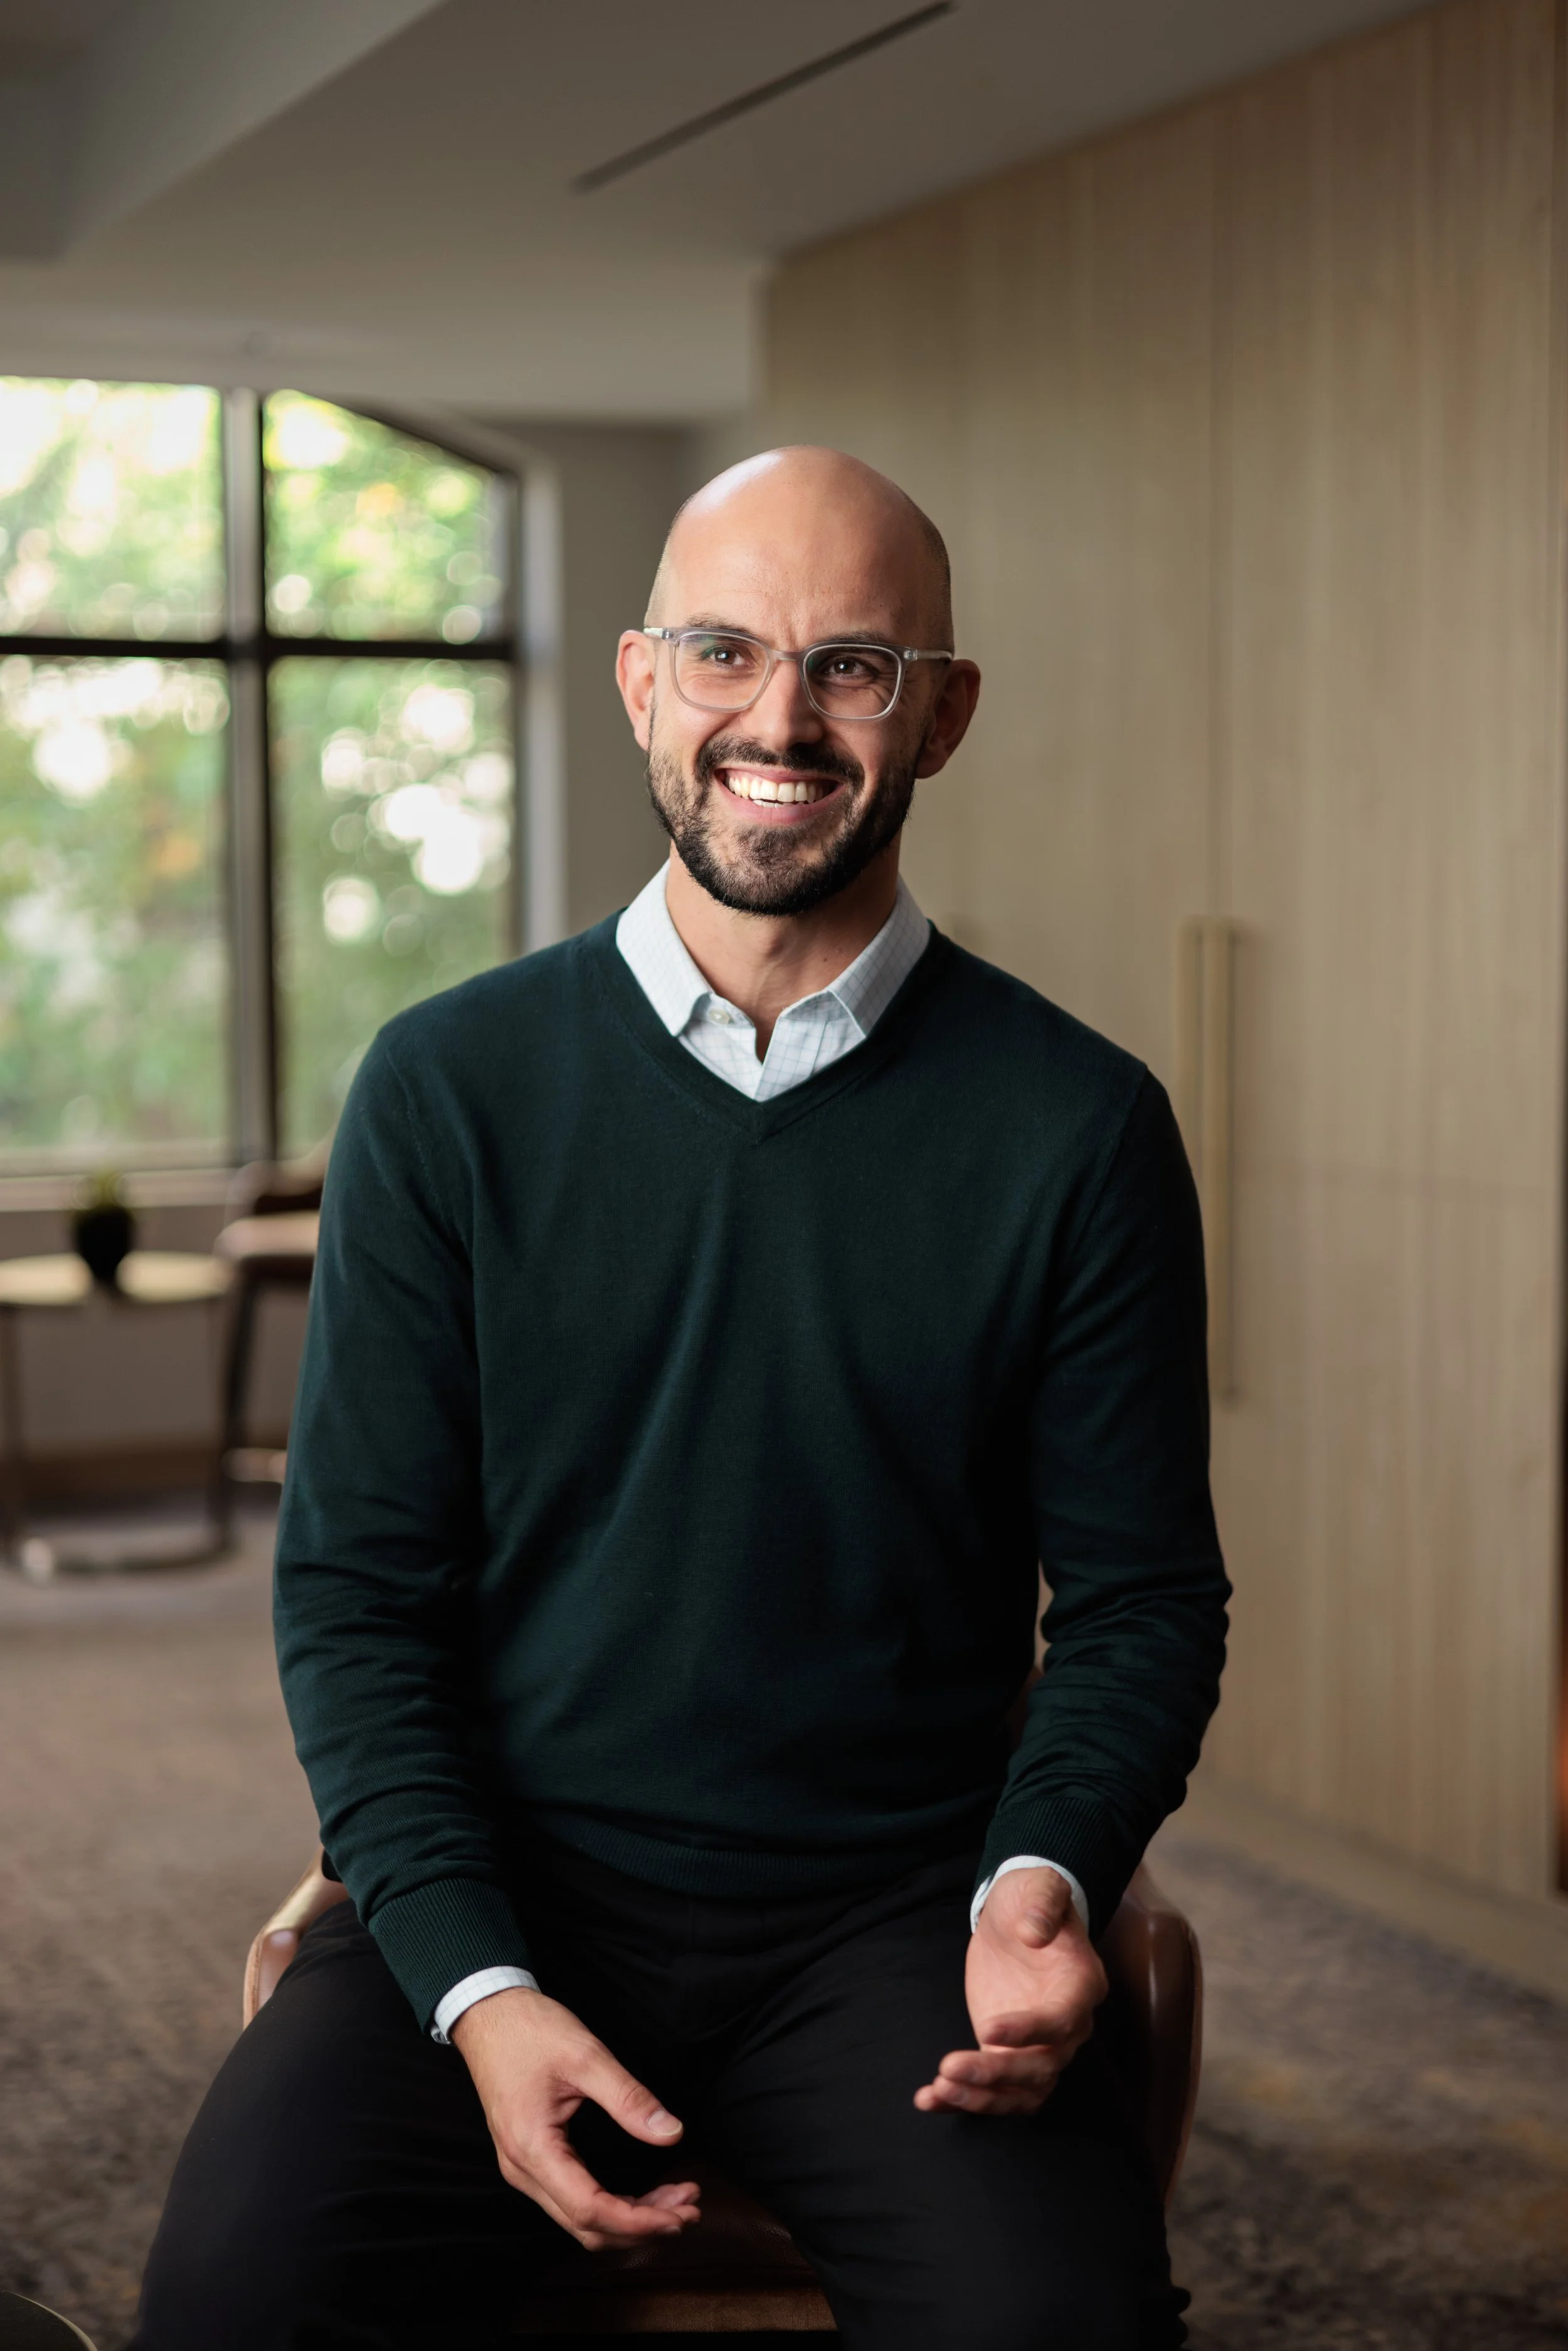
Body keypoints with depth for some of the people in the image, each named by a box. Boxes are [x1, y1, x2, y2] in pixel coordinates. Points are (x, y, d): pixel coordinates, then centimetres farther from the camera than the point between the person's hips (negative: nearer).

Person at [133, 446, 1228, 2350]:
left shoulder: (1079, 1126, 1)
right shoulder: (450, 1089, 2)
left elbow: (1144, 1596, 7)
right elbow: (355, 1590, 2)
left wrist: (1044, 1875, -13)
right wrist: (476, 1985, -12)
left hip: (890, 1911, 0)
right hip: (497, 1892, 0)